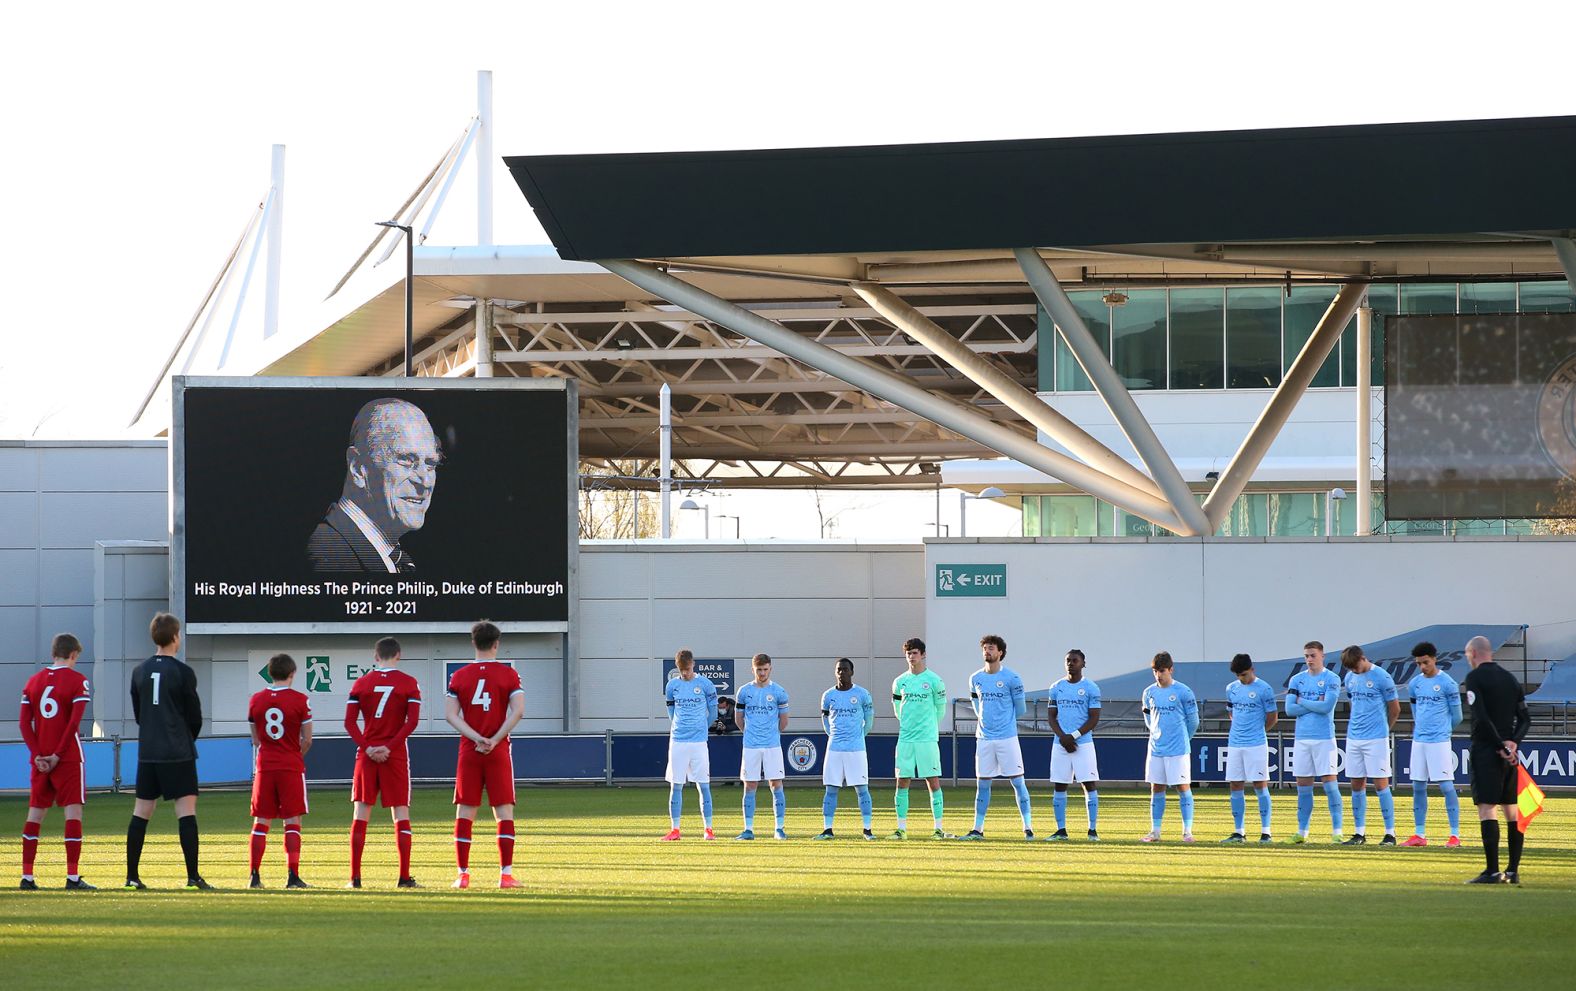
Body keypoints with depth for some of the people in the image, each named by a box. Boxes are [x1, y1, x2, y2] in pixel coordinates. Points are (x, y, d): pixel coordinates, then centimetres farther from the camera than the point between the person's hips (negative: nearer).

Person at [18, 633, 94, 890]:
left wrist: (37, 755, -3)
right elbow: (74, 721, -14)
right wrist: (57, 756, -11)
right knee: (73, 812, -3)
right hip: (68, 758, -5)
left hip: (39, 759, 5)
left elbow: (24, 722, 3)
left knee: (35, 814, 10)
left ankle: (27, 876, 9)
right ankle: (72, 877, -10)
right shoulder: (77, 680, -5)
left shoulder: (33, 681, 10)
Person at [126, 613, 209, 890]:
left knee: (141, 812, 8)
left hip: (147, 752, 5)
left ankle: (132, 875, 9)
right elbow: (195, 716, -2)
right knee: (186, 809, -5)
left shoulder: (139, 672, 8)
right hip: (178, 753, -5)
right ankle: (193, 875, -10)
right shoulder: (183, 672, -7)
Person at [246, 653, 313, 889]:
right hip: (291, 767, -3)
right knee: (292, 822, 0)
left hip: (264, 766, 3)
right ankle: (293, 876, -7)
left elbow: (256, 739, 10)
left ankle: (255, 876, 3)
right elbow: (307, 740, -5)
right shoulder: (300, 700, -7)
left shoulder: (256, 700, 4)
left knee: (260, 822, 7)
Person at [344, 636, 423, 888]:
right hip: (396, 754, -1)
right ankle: (404, 877, -3)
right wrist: (389, 747, -10)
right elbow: (412, 721, -9)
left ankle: (355, 877, 2)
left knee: (360, 814, 5)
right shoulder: (408, 683, -1)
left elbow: (350, 722, -2)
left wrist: (366, 747, -7)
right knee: (401, 814, 2)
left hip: (366, 754, 1)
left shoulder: (361, 683, 4)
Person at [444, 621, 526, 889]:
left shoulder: (459, 676, 4)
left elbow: (450, 714, -5)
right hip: (498, 751, -1)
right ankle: (506, 874, -6)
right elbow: (517, 710, -10)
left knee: (464, 813, 4)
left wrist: (476, 738, -9)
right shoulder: (508, 674, 0)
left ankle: (463, 874, 1)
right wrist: (494, 740, -10)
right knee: (504, 812, 1)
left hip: (468, 751, 1)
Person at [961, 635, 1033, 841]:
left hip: (1007, 737, -4)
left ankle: (1028, 827, -1)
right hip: (984, 737, 4)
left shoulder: (1011, 678, -6)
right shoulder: (975, 679, 8)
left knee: (1017, 781, -3)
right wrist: (983, 720, 13)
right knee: (982, 784, 6)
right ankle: (978, 829, 10)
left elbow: (1020, 709, 4)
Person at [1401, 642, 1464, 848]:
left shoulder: (1447, 683, -7)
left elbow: (1456, 716, -1)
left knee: (1446, 786, -7)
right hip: (1419, 740, 6)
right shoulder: (1415, 684, 10)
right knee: (1418, 787, 7)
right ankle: (1419, 835, 14)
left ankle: (1455, 835, -6)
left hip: (1439, 741, -6)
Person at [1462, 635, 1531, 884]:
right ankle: (1513, 870, 11)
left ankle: (1492, 871, -16)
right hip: (1509, 752, 7)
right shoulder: (1511, 679, 14)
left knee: (1487, 808, -9)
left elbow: (1481, 717, -17)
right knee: (1511, 810, 10)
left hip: (1486, 750, -7)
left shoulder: (1475, 677, -7)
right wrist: (1513, 742, -2)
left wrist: (1501, 746, -13)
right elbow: (1525, 719, 11)